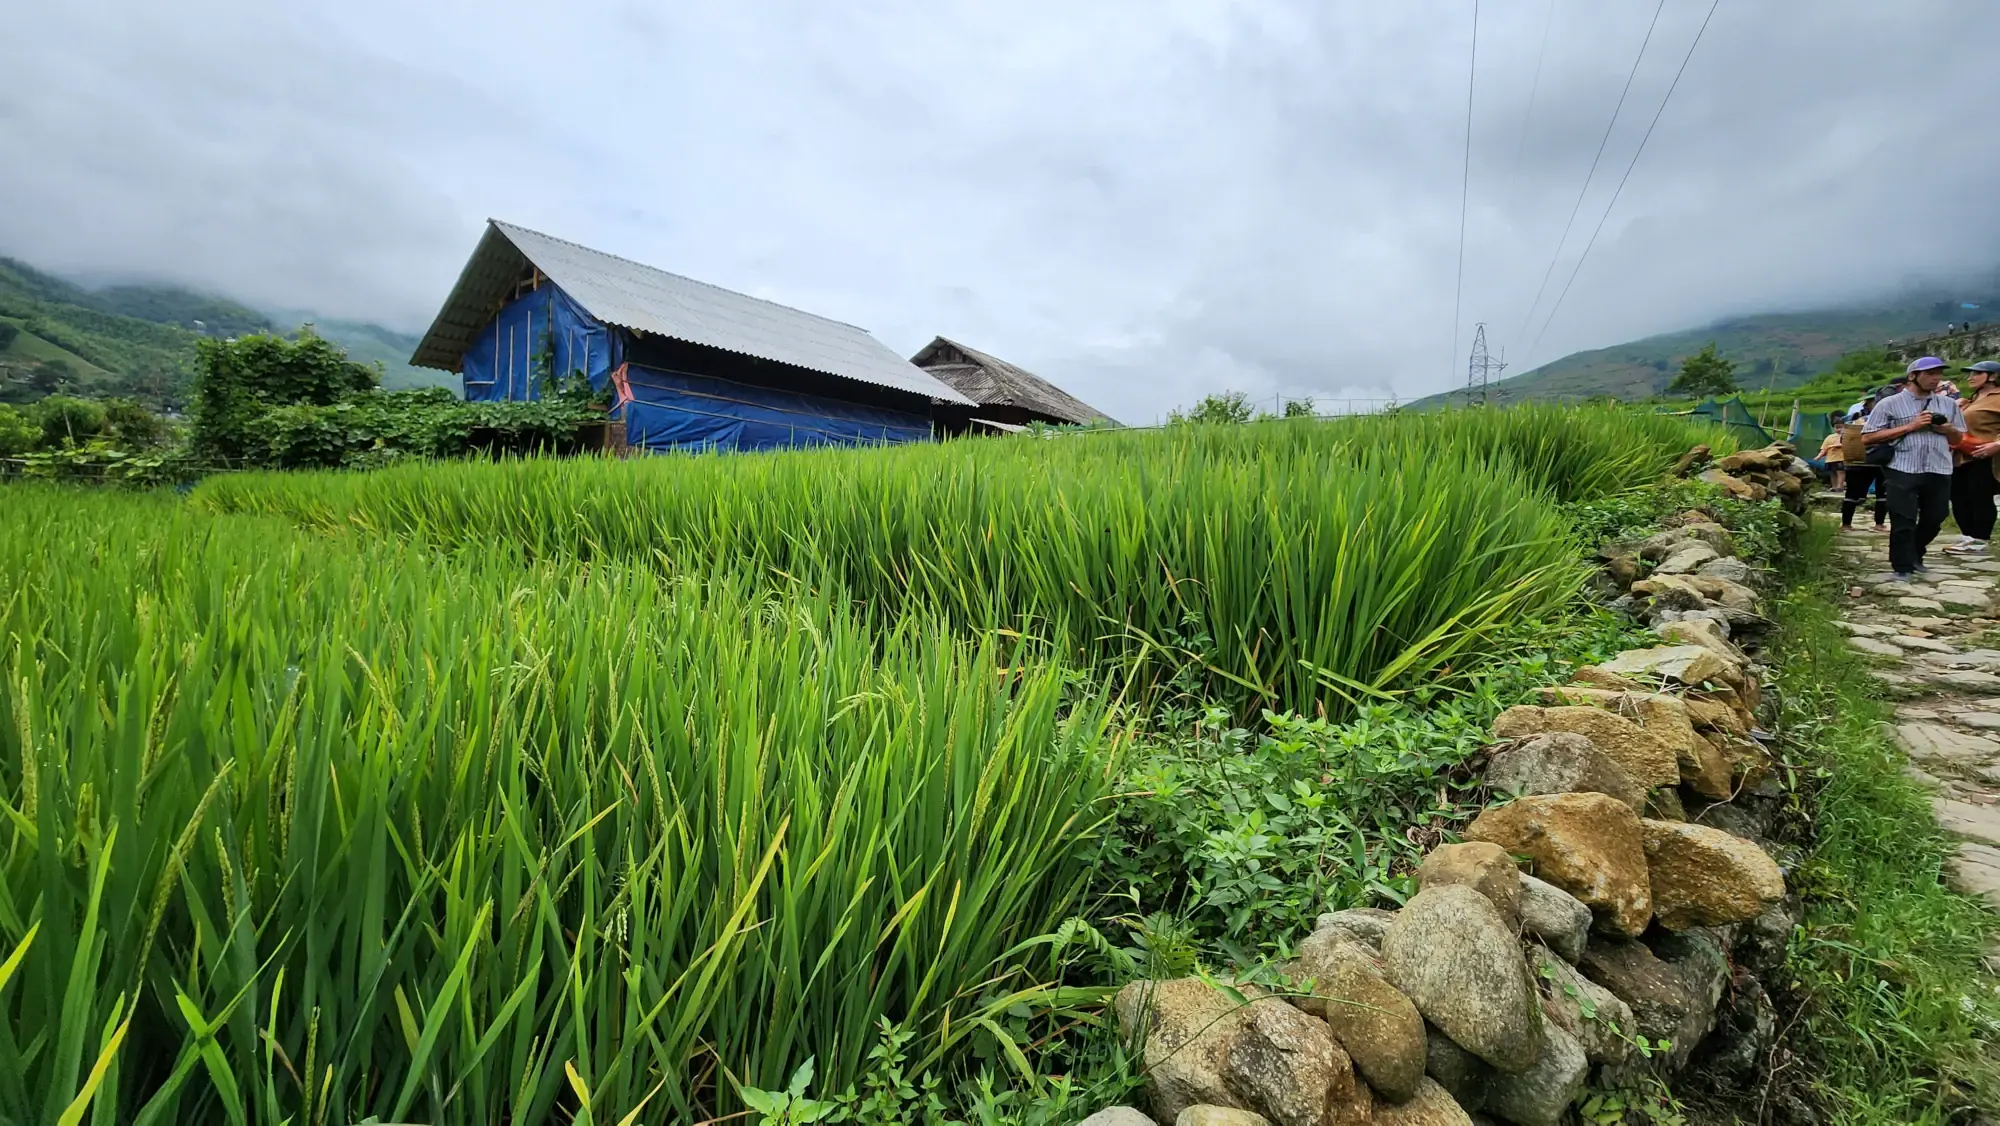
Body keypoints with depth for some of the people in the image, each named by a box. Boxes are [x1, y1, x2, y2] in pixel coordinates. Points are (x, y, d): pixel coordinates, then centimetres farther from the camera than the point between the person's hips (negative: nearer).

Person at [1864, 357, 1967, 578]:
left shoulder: (1949, 404, 14)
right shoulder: (1890, 404, -2)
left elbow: (1960, 437, 21)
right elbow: (1867, 438, -8)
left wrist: (1947, 430, -2)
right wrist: (1910, 426, -13)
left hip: (1939, 471, 5)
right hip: (1902, 471, -5)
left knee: (1933, 520, 11)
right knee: (1903, 523, -5)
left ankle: (1914, 557, 30)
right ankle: (1902, 568, 4)